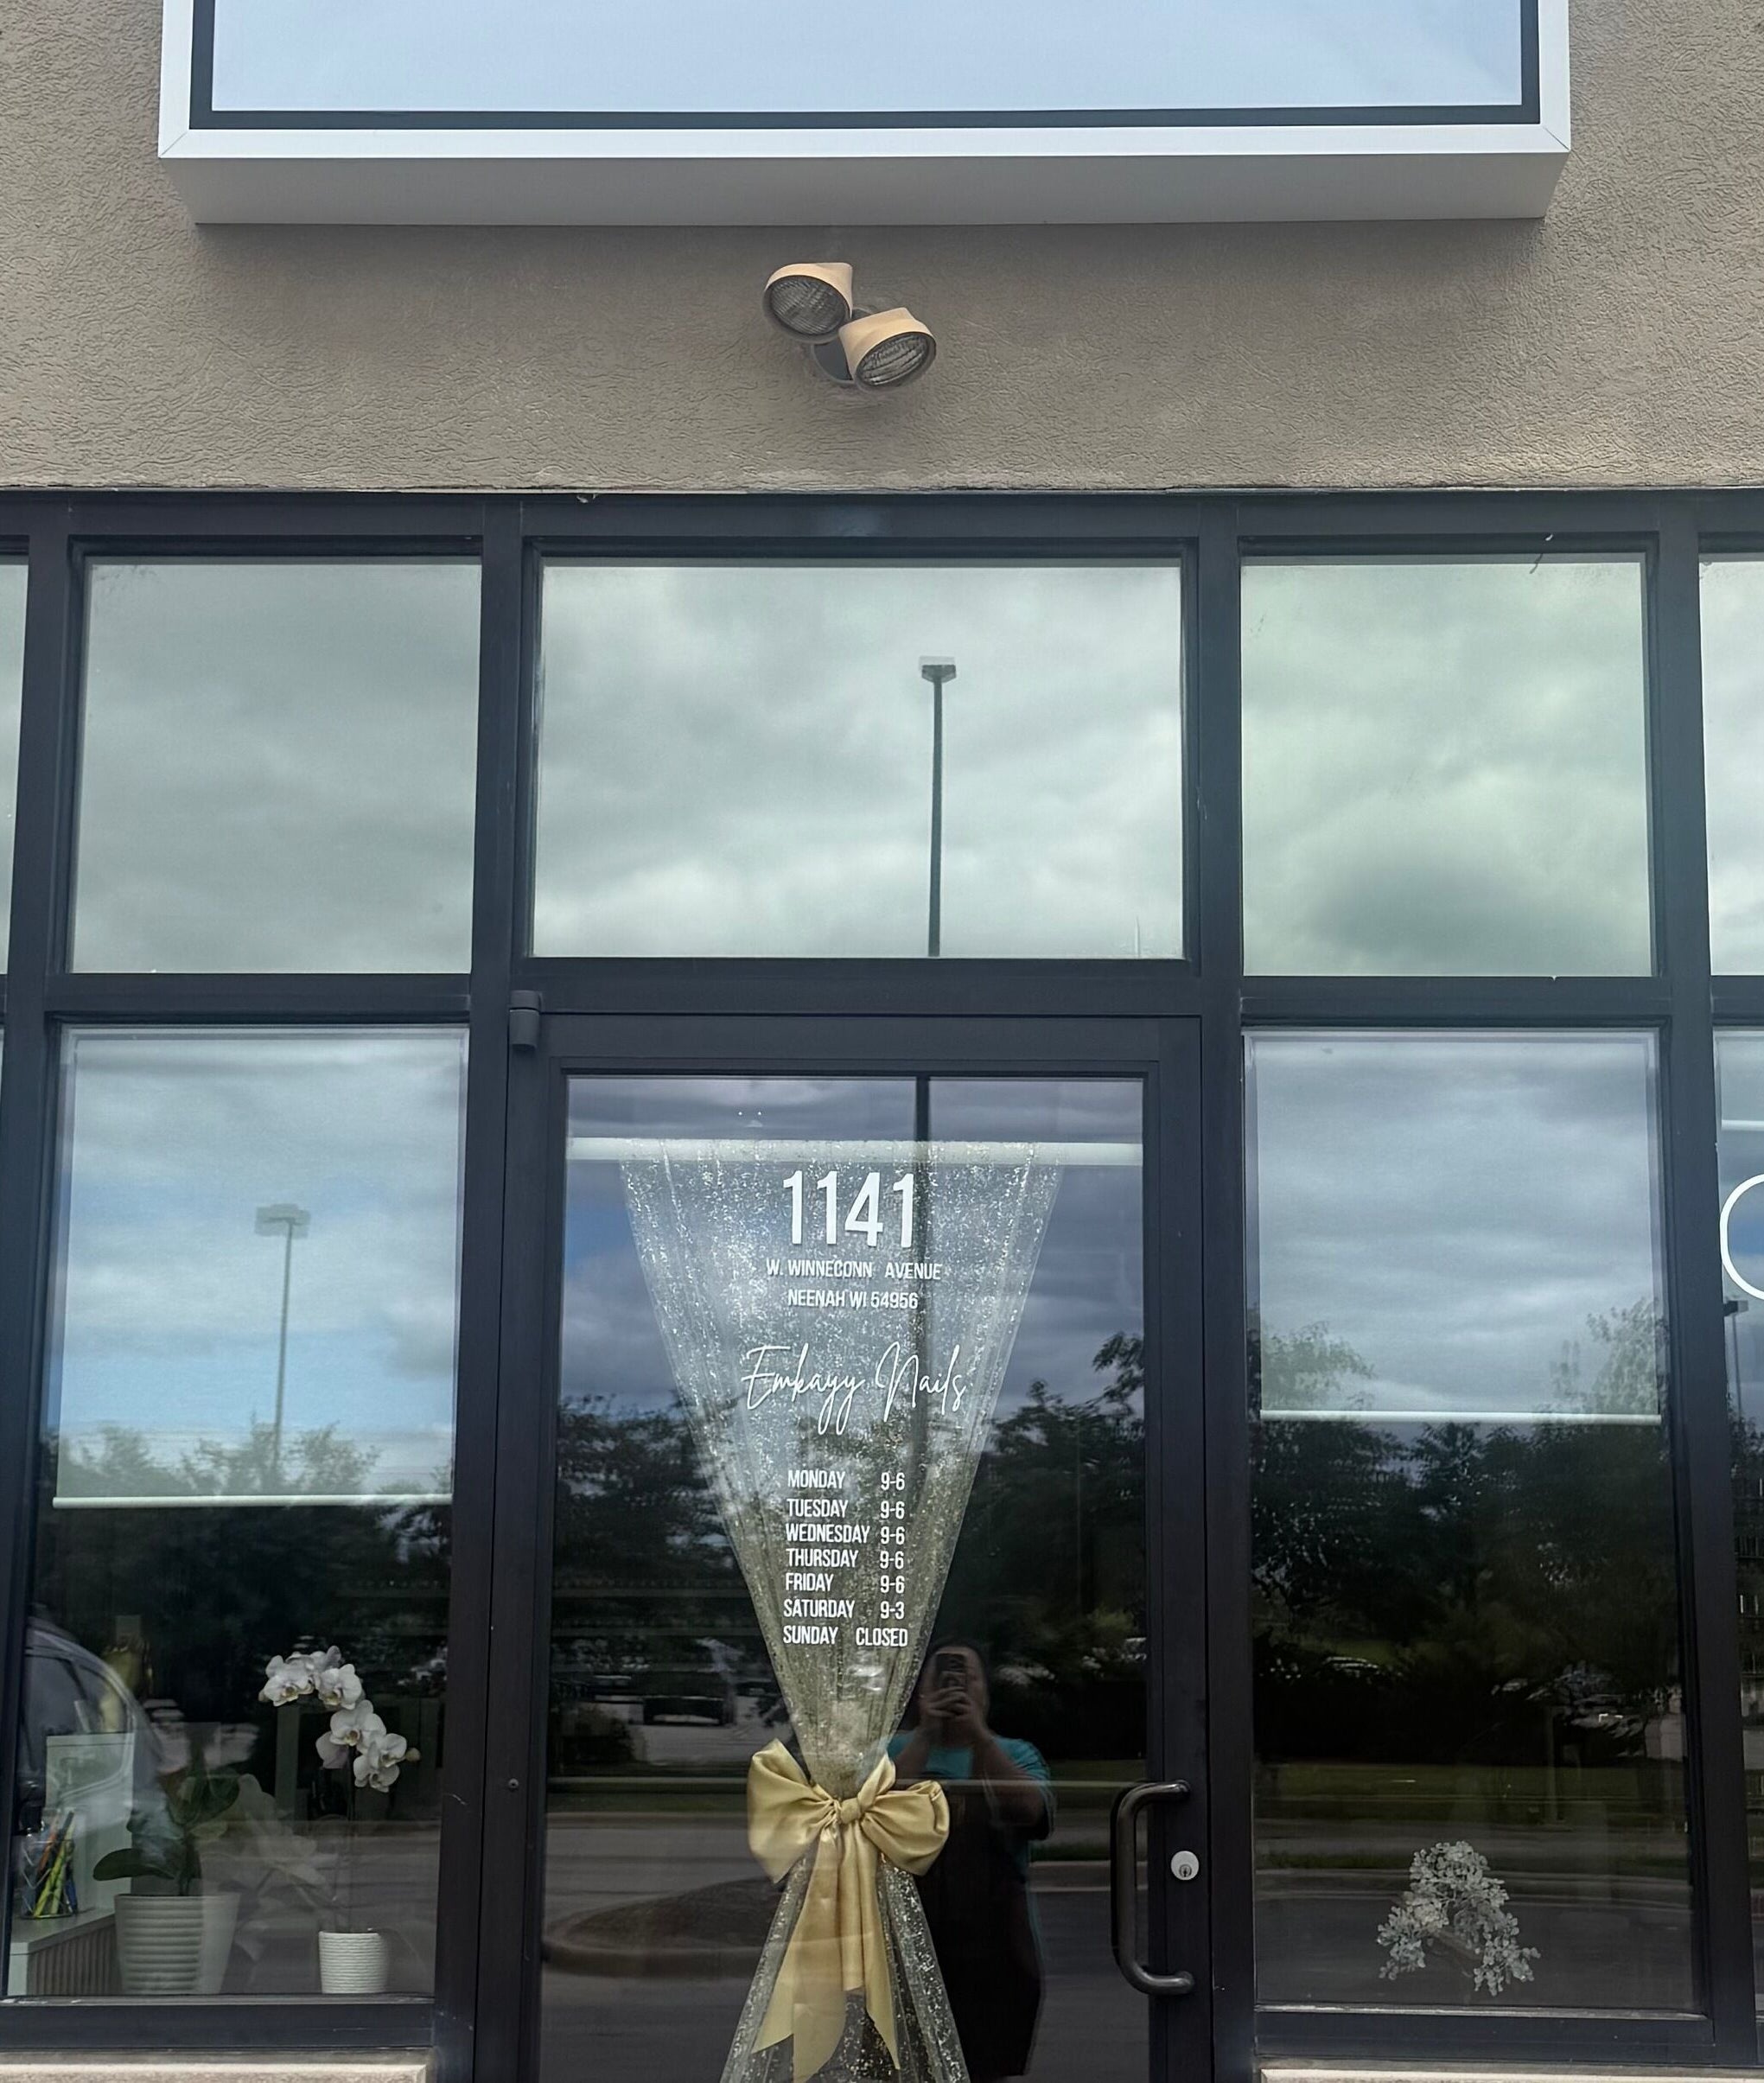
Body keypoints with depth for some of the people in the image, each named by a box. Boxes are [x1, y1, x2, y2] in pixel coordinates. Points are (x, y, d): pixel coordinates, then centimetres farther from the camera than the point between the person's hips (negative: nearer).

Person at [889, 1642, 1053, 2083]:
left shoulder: (1016, 1754, 9)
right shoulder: (892, 1750, 8)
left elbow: (1031, 1810, -13)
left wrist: (978, 1735, -20)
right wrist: (925, 1736, -19)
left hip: (995, 1952, 0)